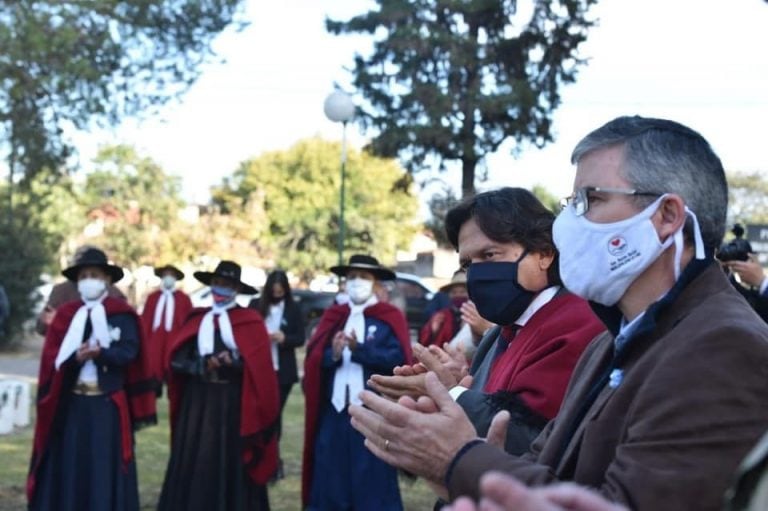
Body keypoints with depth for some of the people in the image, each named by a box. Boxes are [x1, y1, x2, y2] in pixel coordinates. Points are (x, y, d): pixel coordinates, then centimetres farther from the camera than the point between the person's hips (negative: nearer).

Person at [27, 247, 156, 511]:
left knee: (105, 465, 1)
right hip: (70, 403, 3)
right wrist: (76, 357, -21)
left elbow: (129, 351, -10)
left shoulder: (122, 314, 0)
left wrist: (100, 353, -27)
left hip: (108, 403, -3)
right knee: (69, 463, 6)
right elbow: (52, 356, -1)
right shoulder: (66, 314, 7)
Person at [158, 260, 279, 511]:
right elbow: (175, 359, -1)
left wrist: (229, 361, -21)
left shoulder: (250, 321, 0)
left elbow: (260, 366, -9)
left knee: (232, 468, 2)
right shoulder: (196, 320, 10)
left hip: (235, 405, -3)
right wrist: (202, 366, -17)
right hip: (197, 404, 3)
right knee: (195, 468, 6)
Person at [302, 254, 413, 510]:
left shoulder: (390, 317, 1)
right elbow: (313, 360, 4)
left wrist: (359, 349, -20)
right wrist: (333, 354, -16)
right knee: (331, 482, 7)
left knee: (373, 481, 1)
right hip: (334, 412, 4)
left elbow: (398, 358, -13)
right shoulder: (332, 317, 12)